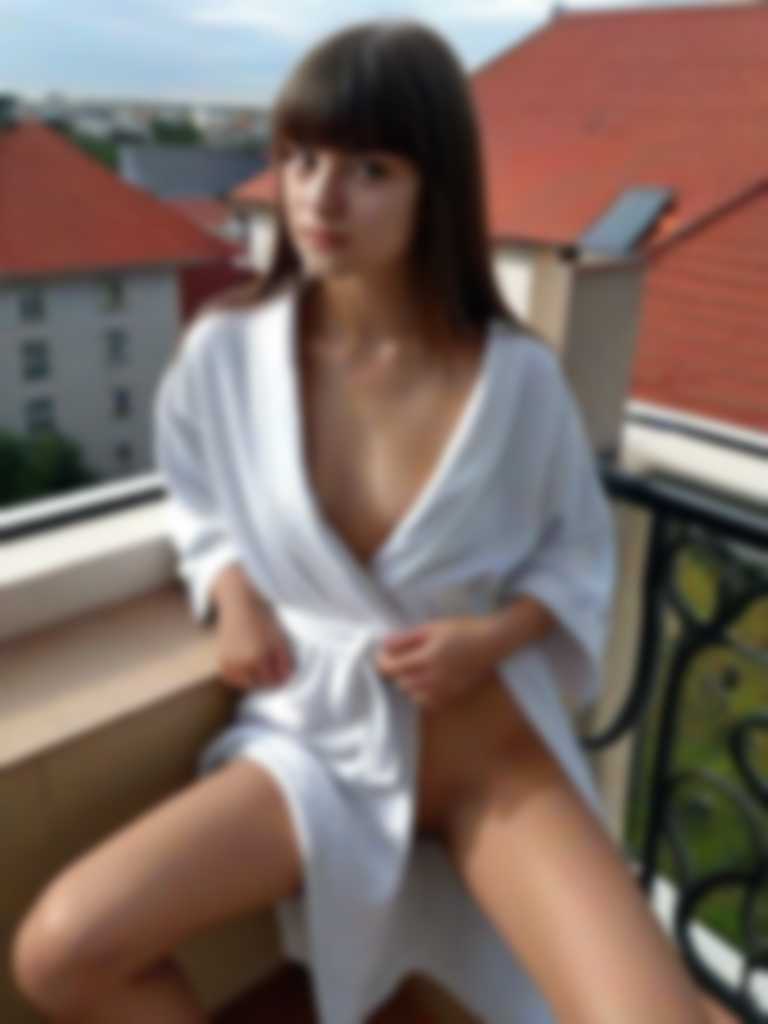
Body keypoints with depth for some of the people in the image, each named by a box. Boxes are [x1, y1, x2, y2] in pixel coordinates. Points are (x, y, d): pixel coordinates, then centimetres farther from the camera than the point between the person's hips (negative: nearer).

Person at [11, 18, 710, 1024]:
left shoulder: (517, 375, -13)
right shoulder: (224, 352, -9)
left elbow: (580, 551, 3)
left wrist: (495, 638, -15)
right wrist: (232, 593, -7)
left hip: (494, 738, 0)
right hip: (319, 736, 2)